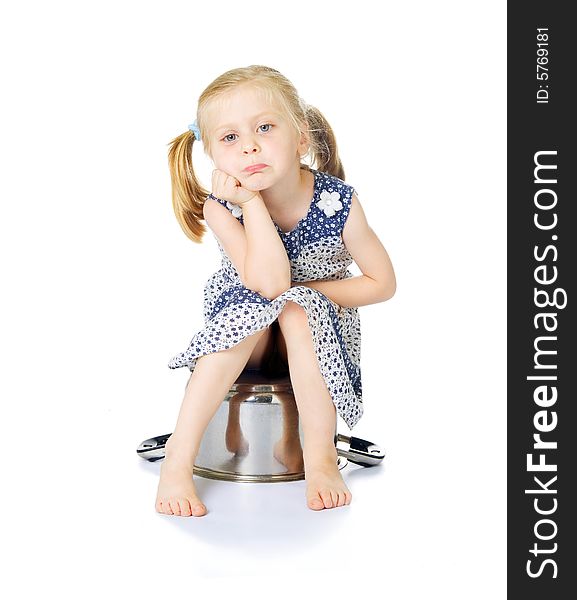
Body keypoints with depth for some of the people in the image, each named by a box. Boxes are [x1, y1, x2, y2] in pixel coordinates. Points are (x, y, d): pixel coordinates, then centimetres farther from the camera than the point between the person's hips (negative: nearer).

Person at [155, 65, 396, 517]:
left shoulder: (338, 203, -20)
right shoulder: (220, 207, -19)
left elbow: (383, 284, -10)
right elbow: (268, 283, -33)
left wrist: (305, 291, -16)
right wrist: (252, 201, -34)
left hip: (318, 332, 0)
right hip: (248, 336, 1)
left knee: (298, 312, -33)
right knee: (250, 309, -33)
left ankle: (321, 459, -23)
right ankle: (179, 459, -28)